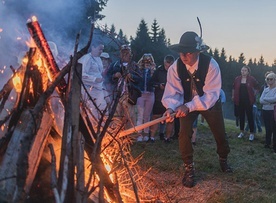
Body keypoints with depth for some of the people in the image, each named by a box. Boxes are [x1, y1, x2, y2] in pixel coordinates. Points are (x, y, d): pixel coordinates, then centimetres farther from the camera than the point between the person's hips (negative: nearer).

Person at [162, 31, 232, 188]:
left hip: (210, 103, 0)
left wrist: (189, 106, -47)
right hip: (187, 104, 1)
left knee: (220, 133, 12)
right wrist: (171, 107, -48)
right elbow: (172, 92, -25)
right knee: (184, 133, -18)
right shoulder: (176, 67, -25)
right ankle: (189, 169, 2)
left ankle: (223, 160, 44)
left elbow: (211, 95, -35)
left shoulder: (211, 65, -33)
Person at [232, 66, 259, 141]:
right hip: (240, 101, 3)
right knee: (241, 116, 11)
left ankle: (252, 133, 7)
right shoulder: (237, 79, 1)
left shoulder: (251, 79, -5)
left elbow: (257, 87, 9)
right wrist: (233, 96, 11)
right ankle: (242, 132, 24)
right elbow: (234, 88, 14)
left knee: (250, 116, 0)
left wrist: (253, 94, 4)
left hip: (248, 101, -3)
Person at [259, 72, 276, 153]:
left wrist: (265, 99, -8)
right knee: (268, 128, 14)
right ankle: (267, 143, 26)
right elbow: (261, 100, 1)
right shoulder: (265, 89, 11)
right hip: (265, 111, 5)